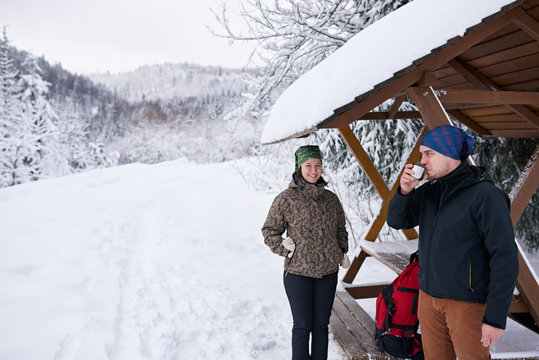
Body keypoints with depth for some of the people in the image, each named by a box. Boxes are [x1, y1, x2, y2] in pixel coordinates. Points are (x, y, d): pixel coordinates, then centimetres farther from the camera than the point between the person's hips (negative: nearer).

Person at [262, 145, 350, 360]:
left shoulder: (331, 199, 7)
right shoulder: (286, 199, -7)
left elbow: (341, 230, 21)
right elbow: (269, 231, 0)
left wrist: (343, 252, 10)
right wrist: (286, 251, -10)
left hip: (328, 271, 4)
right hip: (298, 272, -4)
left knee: (321, 325, 13)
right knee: (303, 326, 4)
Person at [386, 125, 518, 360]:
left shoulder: (485, 195, -17)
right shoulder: (429, 192, 4)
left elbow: (505, 259, -18)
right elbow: (397, 221, 8)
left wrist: (496, 317, -20)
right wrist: (404, 191, -12)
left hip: (467, 302, -6)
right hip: (429, 296, 7)